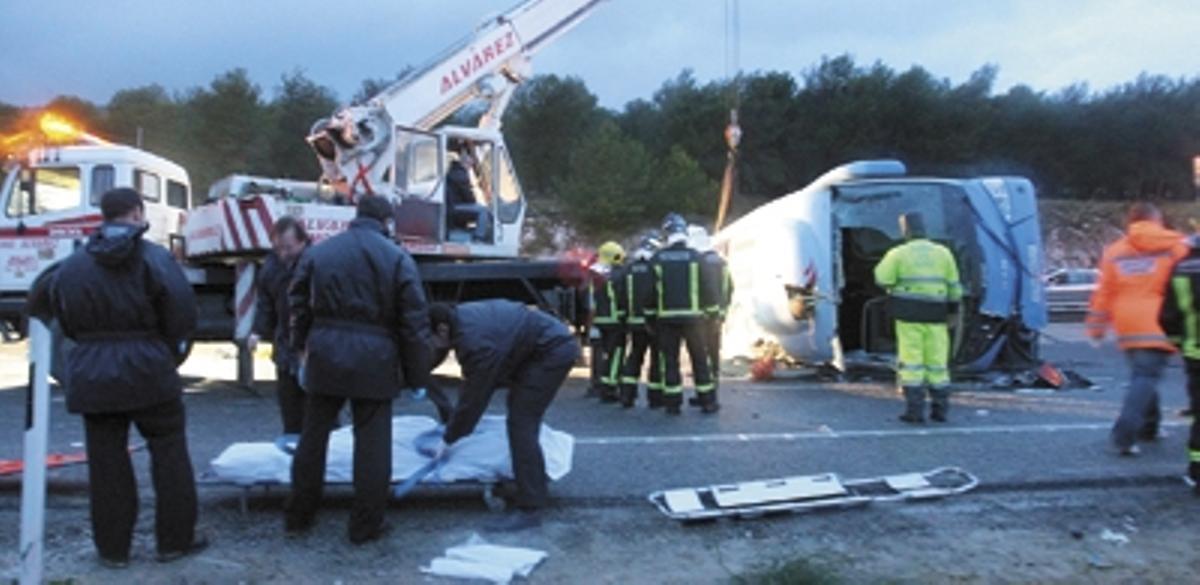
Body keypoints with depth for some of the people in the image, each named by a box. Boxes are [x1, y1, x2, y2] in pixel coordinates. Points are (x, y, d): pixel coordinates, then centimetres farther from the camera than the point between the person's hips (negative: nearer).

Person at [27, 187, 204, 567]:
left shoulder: (74, 263, 5)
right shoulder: (153, 257, -10)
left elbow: (41, 304, 12)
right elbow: (182, 312, -16)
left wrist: (92, 341, 16)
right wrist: (171, 352, 2)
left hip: (92, 374, 4)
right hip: (147, 370, -4)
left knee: (106, 462, 10)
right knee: (169, 454, 8)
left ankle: (113, 547, 17)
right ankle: (174, 540, 13)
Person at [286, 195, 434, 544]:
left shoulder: (317, 252, 7)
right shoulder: (397, 258, -4)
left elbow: (298, 305, 11)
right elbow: (415, 323, -6)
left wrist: (302, 347, 21)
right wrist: (417, 376, 0)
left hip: (325, 354, 4)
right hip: (373, 358, -3)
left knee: (313, 436, 15)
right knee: (371, 443, 6)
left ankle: (298, 517, 27)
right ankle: (365, 526, 13)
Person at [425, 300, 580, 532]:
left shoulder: (474, 341, -28)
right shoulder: (460, 316, 1)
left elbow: (474, 395, -19)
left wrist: (448, 439, -7)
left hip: (553, 350, -11)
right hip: (553, 345, 11)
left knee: (521, 422, -13)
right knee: (522, 418, 23)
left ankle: (529, 509, -11)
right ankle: (535, 488, 39)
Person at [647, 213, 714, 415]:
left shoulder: (657, 259, -1)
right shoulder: (695, 256, -4)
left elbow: (650, 290, 0)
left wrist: (653, 311, 10)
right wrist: (703, 309, 7)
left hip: (666, 317, 1)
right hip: (692, 315, -1)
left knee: (670, 360, 7)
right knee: (699, 359, 8)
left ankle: (672, 403, 8)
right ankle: (707, 402, 11)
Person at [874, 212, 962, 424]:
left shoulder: (898, 253, -3)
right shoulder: (943, 253, 6)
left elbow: (882, 280, -3)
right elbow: (953, 287, 6)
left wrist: (886, 262, 14)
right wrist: (953, 311, 13)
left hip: (909, 314, -3)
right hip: (935, 316, 3)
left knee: (911, 361, 1)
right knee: (937, 362, 9)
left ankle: (915, 410, -2)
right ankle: (940, 409, 12)